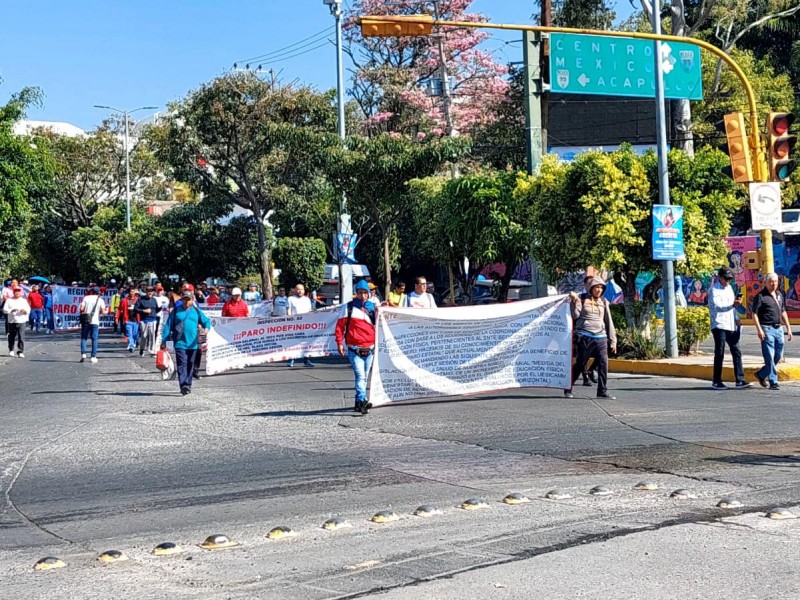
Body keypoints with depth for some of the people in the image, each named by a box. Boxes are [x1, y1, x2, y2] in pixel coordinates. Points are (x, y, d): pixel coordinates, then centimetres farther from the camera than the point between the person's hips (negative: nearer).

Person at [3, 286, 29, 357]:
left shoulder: (24, 300, 9)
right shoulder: (9, 300, 6)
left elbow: (28, 309, 4)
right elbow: (5, 310, -3)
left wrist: (25, 311, -19)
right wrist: (11, 310, -20)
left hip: (21, 321, -1)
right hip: (11, 321, 1)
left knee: (21, 337, -9)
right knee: (11, 336, 10)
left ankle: (20, 352, -7)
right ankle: (11, 350, 28)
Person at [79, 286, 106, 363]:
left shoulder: (86, 298, 2)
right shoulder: (100, 300, 1)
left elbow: (81, 309, -5)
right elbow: (103, 312, -7)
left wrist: (83, 313, 15)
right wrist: (106, 311, 15)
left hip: (86, 321, 1)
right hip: (95, 322, -1)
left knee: (83, 338, 9)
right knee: (94, 339, 5)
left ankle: (83, 353, -6)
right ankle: (93, 356, 4)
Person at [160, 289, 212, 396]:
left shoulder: (196, 311, 10)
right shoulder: (176, 311, 4)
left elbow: (206, 321, 10)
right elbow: (168, 326, 5)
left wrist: (207, 328, -15)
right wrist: (164, 341, 1)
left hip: (193, 343, 3)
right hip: (180, 343, -3)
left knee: (190, 365, 11)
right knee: (182, 364, -13)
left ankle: (188, 385, 21)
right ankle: (183, 385, -22)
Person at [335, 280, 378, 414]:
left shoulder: (373, 307, 10)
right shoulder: (349, 307, -2)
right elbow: (340, 325, 0)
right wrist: (339, 342, -6)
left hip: (369, 348, 5)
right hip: (354, 349, -5)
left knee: (364, 377, 11)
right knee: (360, 376, -17)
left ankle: (359, 403, 20)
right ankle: (362, 401, -26)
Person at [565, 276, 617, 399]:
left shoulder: (604, 302, 13)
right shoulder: (582, 299, 4)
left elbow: (609, 322, 14)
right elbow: (575, 315, -4)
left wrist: (613, 340, 12)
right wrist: (575, 301, -14)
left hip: (601, 337, 3)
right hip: (585, 337, -3)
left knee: (603, 364, -5)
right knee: (580, 364, 1)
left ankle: (603, 391, 1)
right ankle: (568, 388, 15)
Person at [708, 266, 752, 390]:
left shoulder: (729, 288, 18)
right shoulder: (714, 290, -6)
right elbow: (718, 306, -19)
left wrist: (736, 319, 18)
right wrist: (733, 304, -29)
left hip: (731, 326, 7)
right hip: (719, 326, -7)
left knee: (736, 352, 2)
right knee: (719, 354, -3)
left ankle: (740, 381, 2)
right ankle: (716, 382, 5)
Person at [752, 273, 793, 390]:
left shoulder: (779, 295, 14)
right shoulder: (761, 296, -7)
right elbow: (754, 314, -10)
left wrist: (788, 328, 17)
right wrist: (759, 330, -18)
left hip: (778, 328, 7)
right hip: (767, 329, -7)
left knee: (778, 356, 10)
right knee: (770, 357, -6)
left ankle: (761, 374, 26)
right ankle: (773, 382, -1)